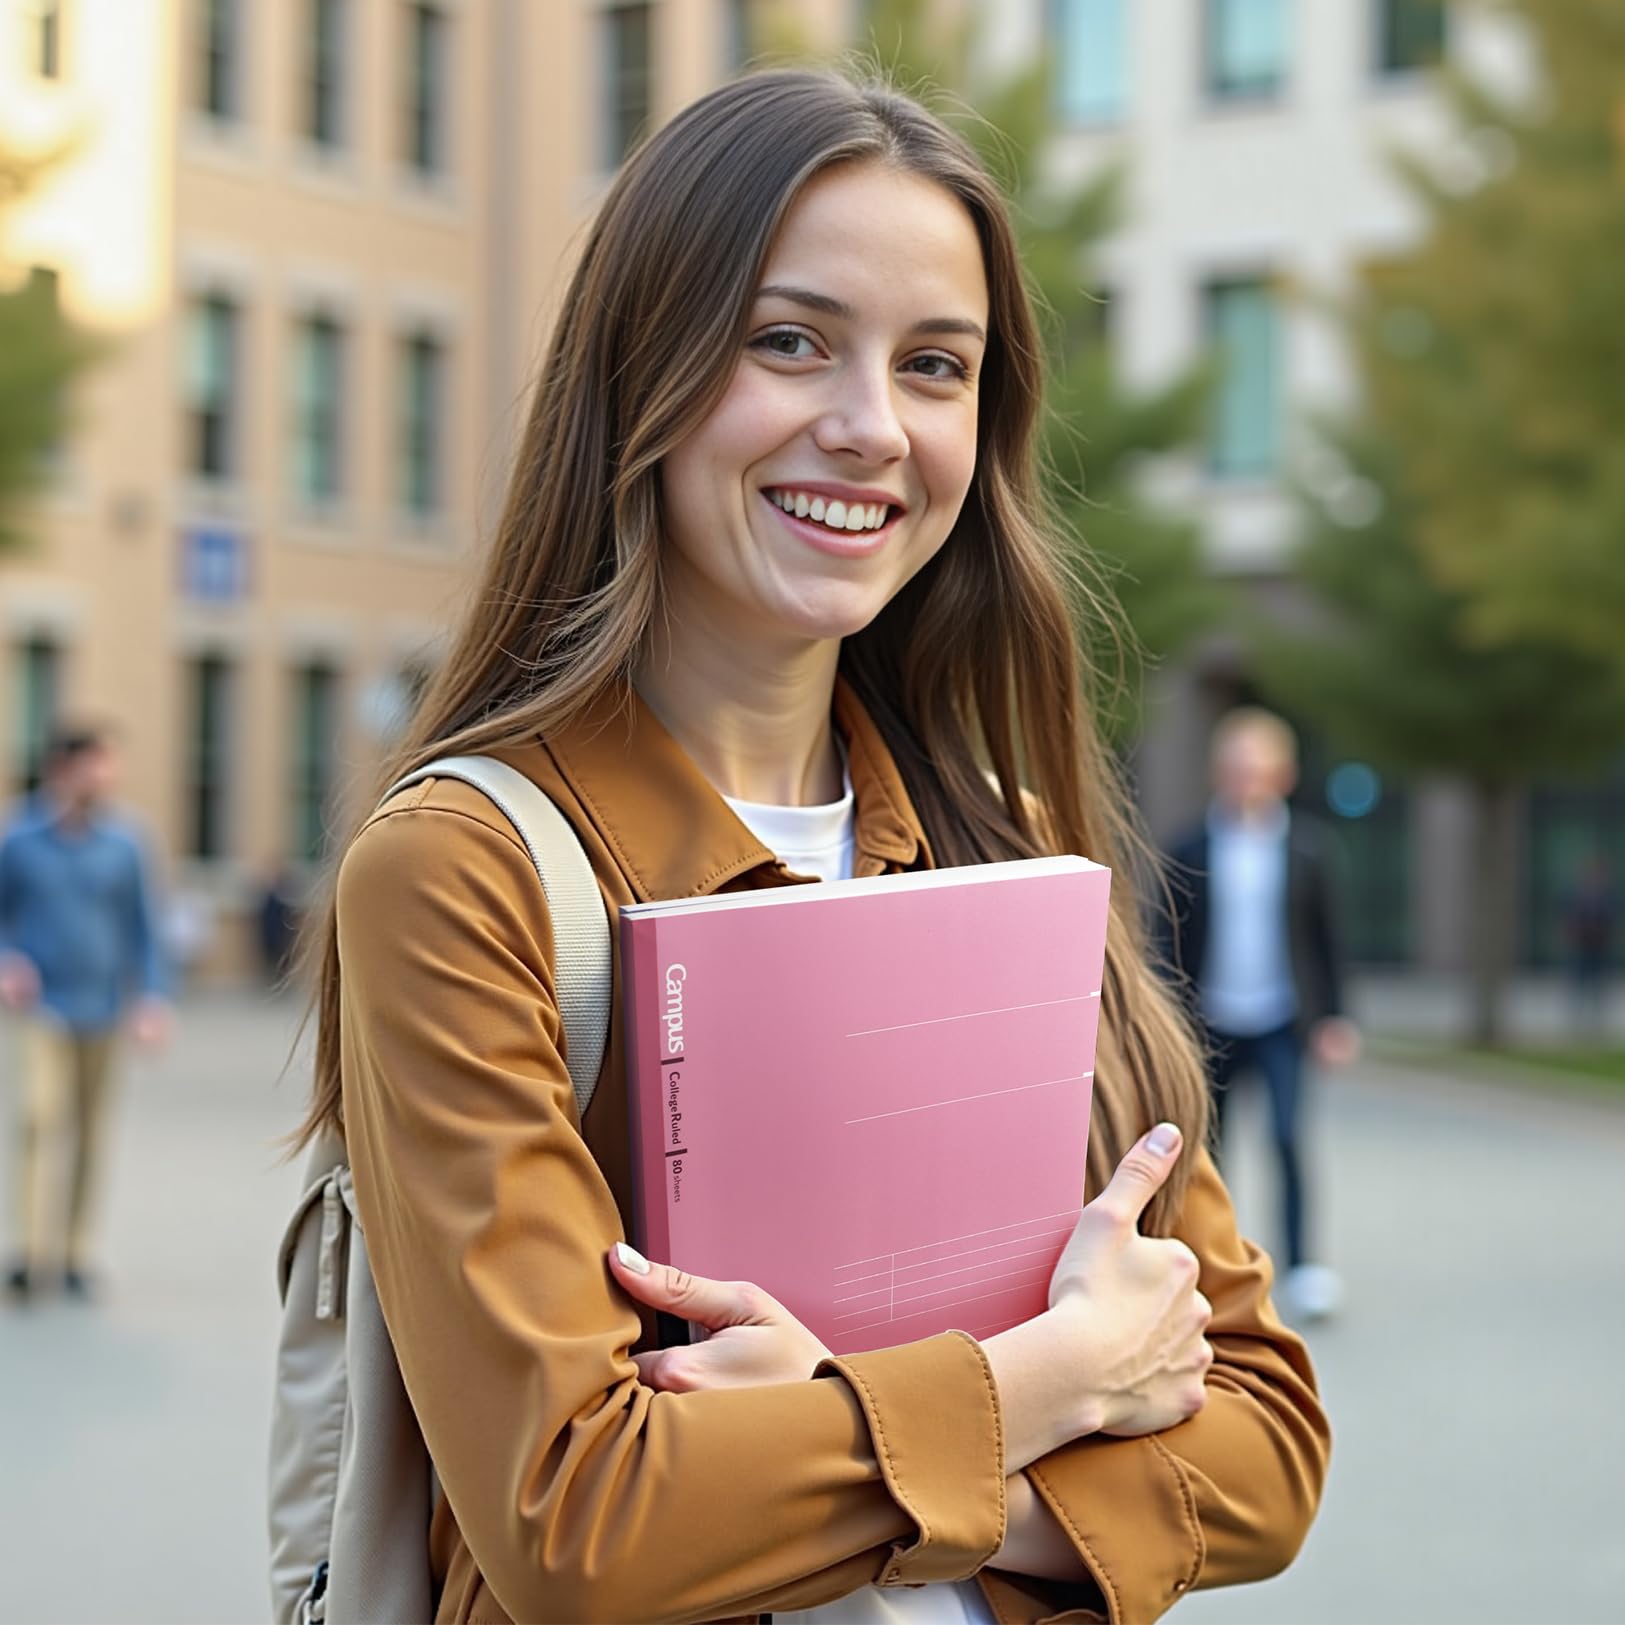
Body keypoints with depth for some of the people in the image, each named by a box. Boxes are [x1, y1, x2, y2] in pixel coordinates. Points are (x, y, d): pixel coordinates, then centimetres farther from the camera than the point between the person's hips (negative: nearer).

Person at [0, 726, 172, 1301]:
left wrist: (152, 997, -3)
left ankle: (76, 1253, 19)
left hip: (102, 1008, 2)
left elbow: (143, 926, 5)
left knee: (90, 1133, 7)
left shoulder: (121, 844, 0)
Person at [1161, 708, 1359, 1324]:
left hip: (1282, 1020, -1)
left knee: (1288, 1136, -15)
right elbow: (1178, 944, 5)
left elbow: (1324, 936, 6)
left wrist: (1332, 1017, 3)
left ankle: (1301, 1266, -11)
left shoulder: (1304, 848, 0)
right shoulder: (1193, 853, 0)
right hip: (1215, 1023, 1)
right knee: (1209, 1143, 10)